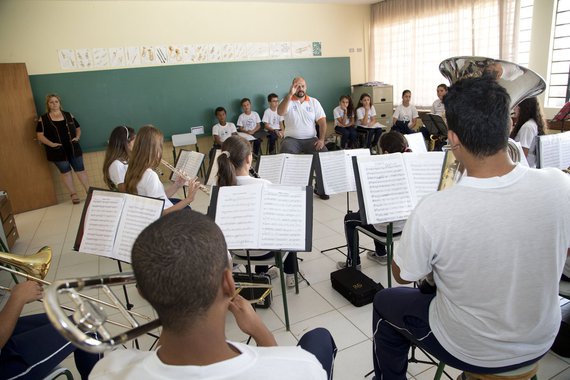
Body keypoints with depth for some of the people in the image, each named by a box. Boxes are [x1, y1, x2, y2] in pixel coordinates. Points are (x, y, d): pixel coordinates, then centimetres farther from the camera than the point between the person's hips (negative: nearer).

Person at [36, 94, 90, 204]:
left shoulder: (68, 115, 7)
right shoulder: (43, 119, 0)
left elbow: (78, 128, 14)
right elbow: (40, 135, -3)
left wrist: (77, 137, -5)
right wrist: (51, 144, -17)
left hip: (73, 148, 2)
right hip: (57, 151, -1)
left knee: (80, 170, 4)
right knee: (65, 172, 9)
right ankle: (73, 194, 17)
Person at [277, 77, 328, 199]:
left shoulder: (314, 102, 9)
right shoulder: (287, 101, 3)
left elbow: (322, 122, 3)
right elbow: (280, 112, -21)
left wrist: (321, 139, -12)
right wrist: (290, 94, -29)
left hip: (310, 139, 2)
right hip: (292, 139, -2)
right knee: (285, 154, -32)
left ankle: (320, 189, -7)